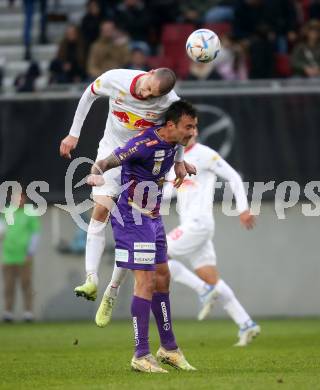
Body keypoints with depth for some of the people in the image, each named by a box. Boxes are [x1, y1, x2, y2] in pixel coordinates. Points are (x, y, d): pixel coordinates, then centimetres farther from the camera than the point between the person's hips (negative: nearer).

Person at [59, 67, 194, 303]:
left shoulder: (170, 102, -23)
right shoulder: (115, 79, -21)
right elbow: (89, 95, 0)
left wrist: (179, 160, 0)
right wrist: (74, 134, 2)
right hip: (111, 150, 1)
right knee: (100, 211, -14)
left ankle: (114, 288, 4)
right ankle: (91, 280, -20)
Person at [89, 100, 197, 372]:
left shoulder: (172, 143, 2)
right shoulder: (145, 144, -25)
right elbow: (106, 162, -28)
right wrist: (96, 175, -46)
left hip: (152, 218, 9)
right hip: (133, 219, -9)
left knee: (162, 278, 15)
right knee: (146, 281, -11)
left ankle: (169, 348, 27)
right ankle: (141, 355, -6)